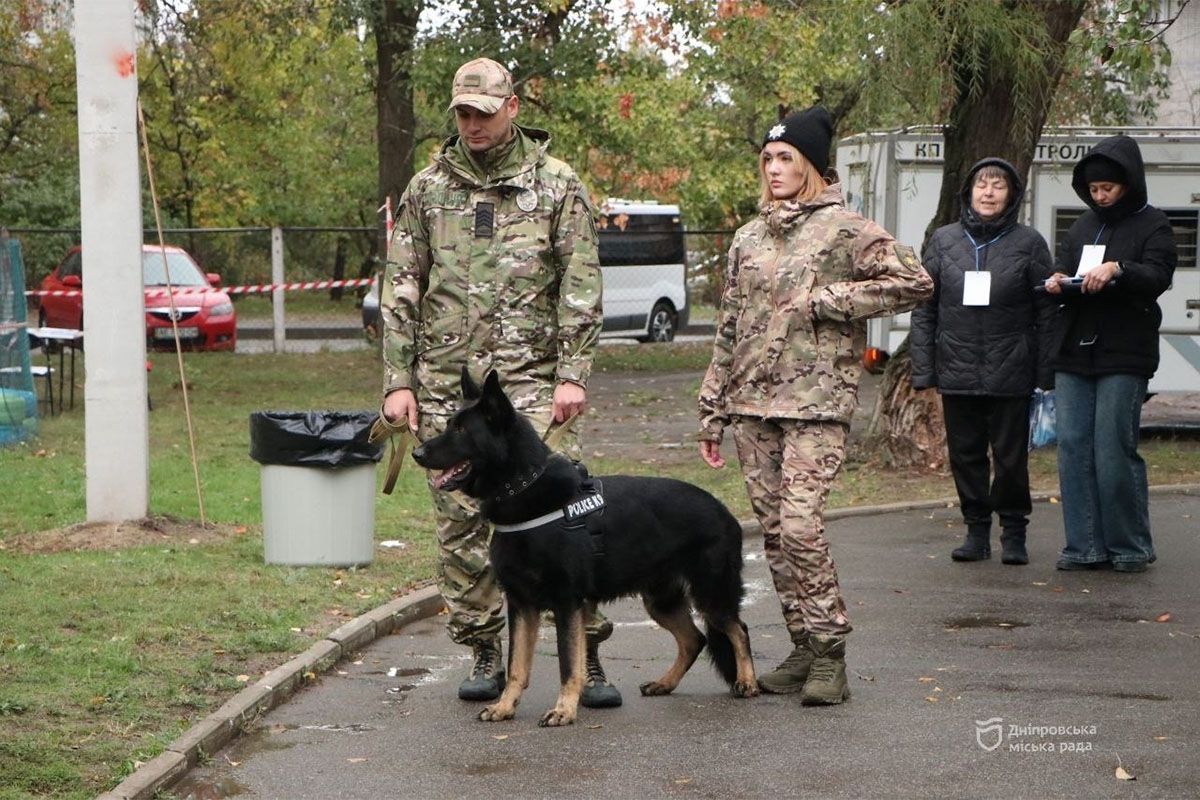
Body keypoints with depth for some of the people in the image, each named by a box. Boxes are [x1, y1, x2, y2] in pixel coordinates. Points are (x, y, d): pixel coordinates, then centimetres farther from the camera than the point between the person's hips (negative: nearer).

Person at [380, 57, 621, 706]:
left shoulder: (556, 185, 4)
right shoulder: (427, 189, 10)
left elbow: (580, 287, 1)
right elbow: (400, 289, 10)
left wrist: (572, 374, -7)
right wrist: (398, 380, 3)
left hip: (529, 378, -3)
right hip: (445, 384, 3)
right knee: (461, 524, 4)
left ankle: (586, 655, -3)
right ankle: (484, 655, 15)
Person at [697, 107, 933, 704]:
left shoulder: (845, 230, -2)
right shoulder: (748, 238, 16)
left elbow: (914, 282, -10)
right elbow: (728, 329, 19)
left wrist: (824, 300, -11)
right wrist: (713, 412, 16)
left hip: (816, 405, -6)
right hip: (752, 405, 6)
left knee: (799, 526, -16)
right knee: (773, 531, 5)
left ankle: (829, 655, -8)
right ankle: (803, 649, 14)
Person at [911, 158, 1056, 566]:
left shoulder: (1028, 243, 1)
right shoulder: (943, 241, 7)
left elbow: (1046, 311, 1)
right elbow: (924, 307, 8)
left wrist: (1046, 374, -4)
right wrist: (923, 370, 2)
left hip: (1011, 375, -2)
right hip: (957, 373, 2)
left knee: (1011, 456, 2)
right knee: (965, 453, 7)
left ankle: (1013, 532, 15)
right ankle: (976, 529, 18)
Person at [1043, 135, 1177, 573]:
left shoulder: (1152, 225, 1)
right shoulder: (1082, 226, 18)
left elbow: (1157, 275, -13)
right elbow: (1063, 268, 17)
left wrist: (1118, 269, -31)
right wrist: (1058, 282, -6)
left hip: (1124, 356, -6)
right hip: (1074, 355, 6)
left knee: (1115, 451, -7)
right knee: (1073, 448, 1)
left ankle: (1131, 547, 4)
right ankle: (1085, 546, 6)